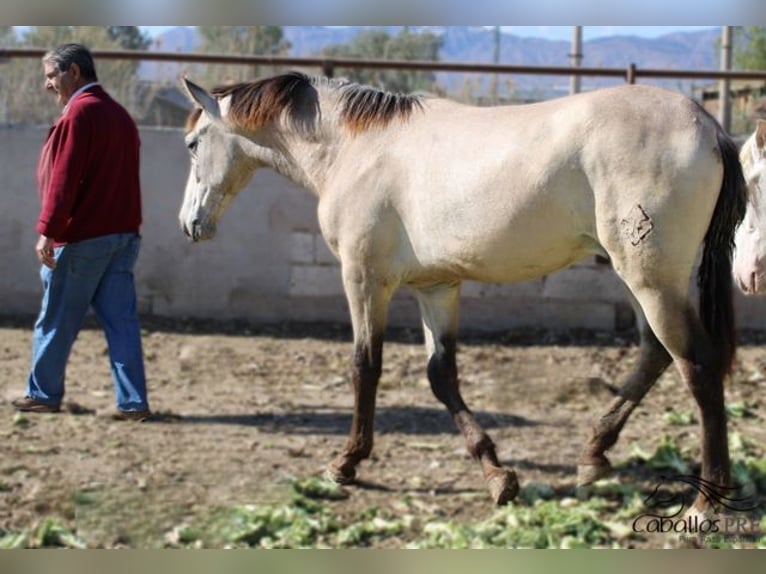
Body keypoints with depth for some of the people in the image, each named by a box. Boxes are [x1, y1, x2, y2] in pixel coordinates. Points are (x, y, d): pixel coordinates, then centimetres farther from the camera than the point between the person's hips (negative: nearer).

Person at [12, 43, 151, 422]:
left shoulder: (79, 112, -11)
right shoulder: (120, 115, 16)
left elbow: (64, 178, -18)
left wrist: (47, 231, -19)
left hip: (82, 236, -8)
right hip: (123, 234, 8)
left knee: (56, 320, 5)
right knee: (121, 320, 4)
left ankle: (44, 394, 15)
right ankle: (133, 402, 0)